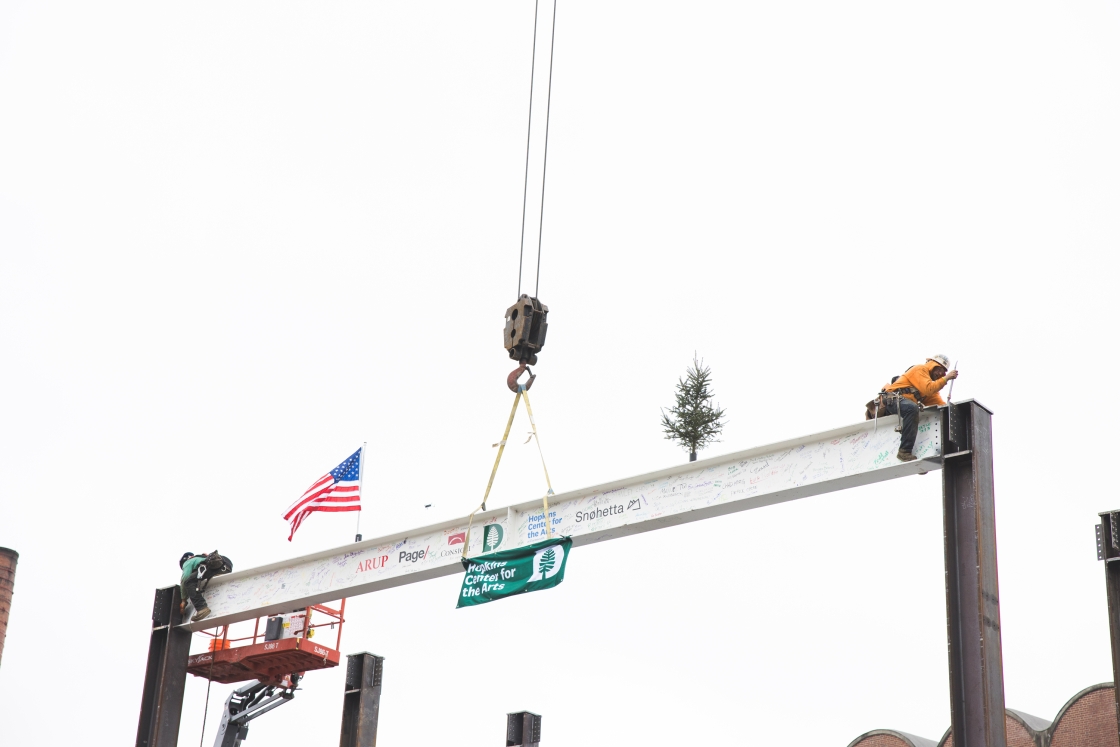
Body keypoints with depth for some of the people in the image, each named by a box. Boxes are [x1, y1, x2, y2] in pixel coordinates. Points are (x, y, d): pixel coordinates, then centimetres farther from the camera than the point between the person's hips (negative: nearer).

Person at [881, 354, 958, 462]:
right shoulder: (920, 369, -2)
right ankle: (904, 451, -43)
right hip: (894, 399, -10)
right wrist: (946, 378, -15)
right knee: (912, 408, -38)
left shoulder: (931, 382, 25)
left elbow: (938, 402, 13)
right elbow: (927, 389, -18)